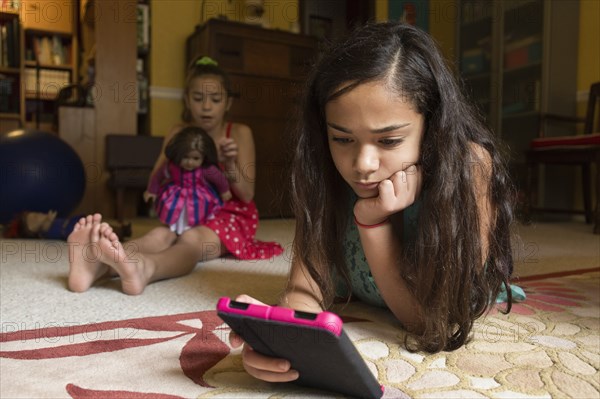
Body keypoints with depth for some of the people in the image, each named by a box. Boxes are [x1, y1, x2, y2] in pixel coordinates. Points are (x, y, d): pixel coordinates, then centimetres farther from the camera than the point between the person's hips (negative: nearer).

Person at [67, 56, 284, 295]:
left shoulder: (239, 133, -2)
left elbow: (247, 195, -5)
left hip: (229, 215, -3)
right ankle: (98, 266, -64)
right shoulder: (178, 133, 6)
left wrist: (229, 164, -24)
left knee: (191, 239, -37)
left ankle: (142, 269, -71)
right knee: (159, 235, -32)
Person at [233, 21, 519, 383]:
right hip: (361, 325, 1)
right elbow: (307, 287, -25)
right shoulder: (327, 168, -22)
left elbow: (429, 317, -25)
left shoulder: (469, 165, -30)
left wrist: (373, 221, -37)